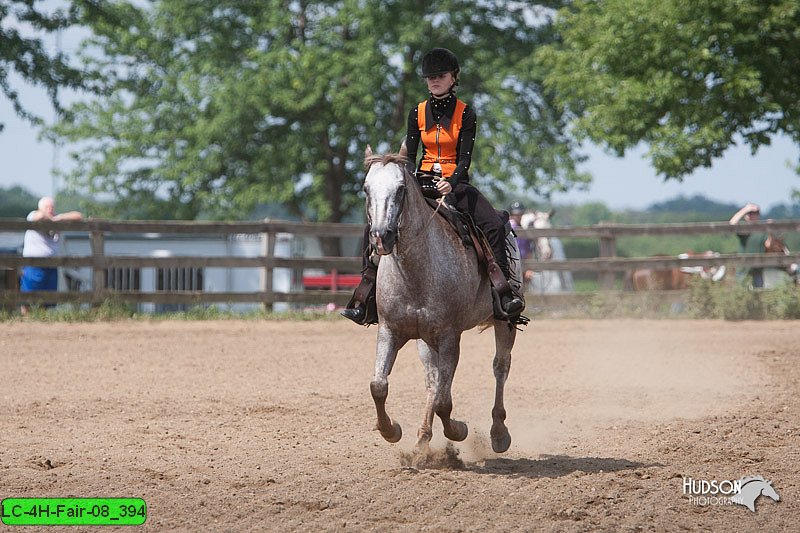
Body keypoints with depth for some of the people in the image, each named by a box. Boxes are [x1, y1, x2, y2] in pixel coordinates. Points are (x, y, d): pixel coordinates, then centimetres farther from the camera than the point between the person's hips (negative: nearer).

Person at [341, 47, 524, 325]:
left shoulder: (465, 113, -2)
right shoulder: (418, 112, 5)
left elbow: (465, 157, -8)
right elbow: (409, 154, 5)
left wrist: (451, 183, -27)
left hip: (455, 183, -2)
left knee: (494, 226, -25)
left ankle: (505, 293, -18)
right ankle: (363, 302, -15)